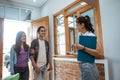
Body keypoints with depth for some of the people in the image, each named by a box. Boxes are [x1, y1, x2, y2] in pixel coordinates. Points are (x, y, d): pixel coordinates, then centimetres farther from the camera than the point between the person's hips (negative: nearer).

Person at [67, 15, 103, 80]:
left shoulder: (90, 35, -13)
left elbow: (98, 53, -22)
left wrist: (83, 48, -28)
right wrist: (72, 53, 25)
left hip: (89, 67, -8)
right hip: (84, 67, 8)